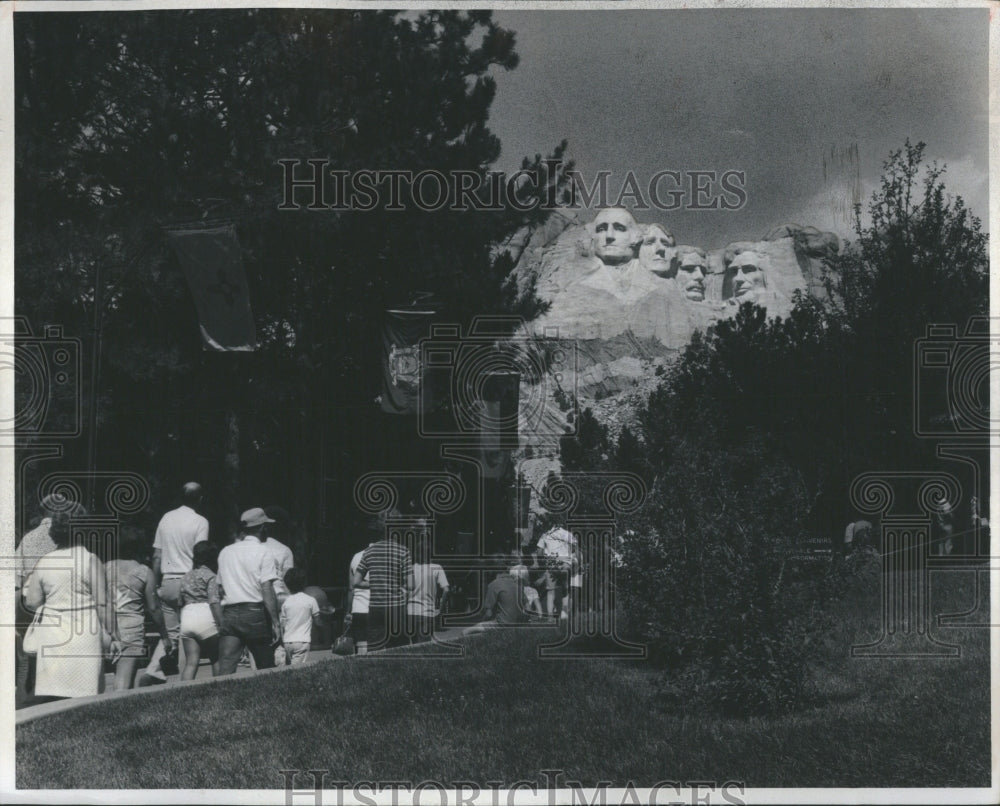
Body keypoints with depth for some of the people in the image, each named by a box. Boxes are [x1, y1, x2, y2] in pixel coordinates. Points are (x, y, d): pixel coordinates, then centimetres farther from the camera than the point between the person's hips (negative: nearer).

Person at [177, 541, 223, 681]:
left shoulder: (185, 577, 19)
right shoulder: (210, 576, -1)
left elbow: (179, 602, 20)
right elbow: (214, 602, -12)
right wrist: (222, 624, -14)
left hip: (187, 618, 5)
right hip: (205, 618, -5)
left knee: (190, 663, 1)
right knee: (217, 659, 8)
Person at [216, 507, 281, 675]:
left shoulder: (225, 552, 14)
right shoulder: (262, 553, -4)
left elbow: (220, 589, 15)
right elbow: (267, 590, -11)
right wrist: (275, 622, -11)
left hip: (229, 615, 4)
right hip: (254, 613, -4)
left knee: (225, 668, -6)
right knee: (266, 669, 9)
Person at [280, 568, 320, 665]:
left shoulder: (285, 602, 5)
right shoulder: (310, 600, -3)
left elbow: (282, 625, 7)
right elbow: (317, 622, 4)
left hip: (287, 642, 3)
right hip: (302, 641, -3)